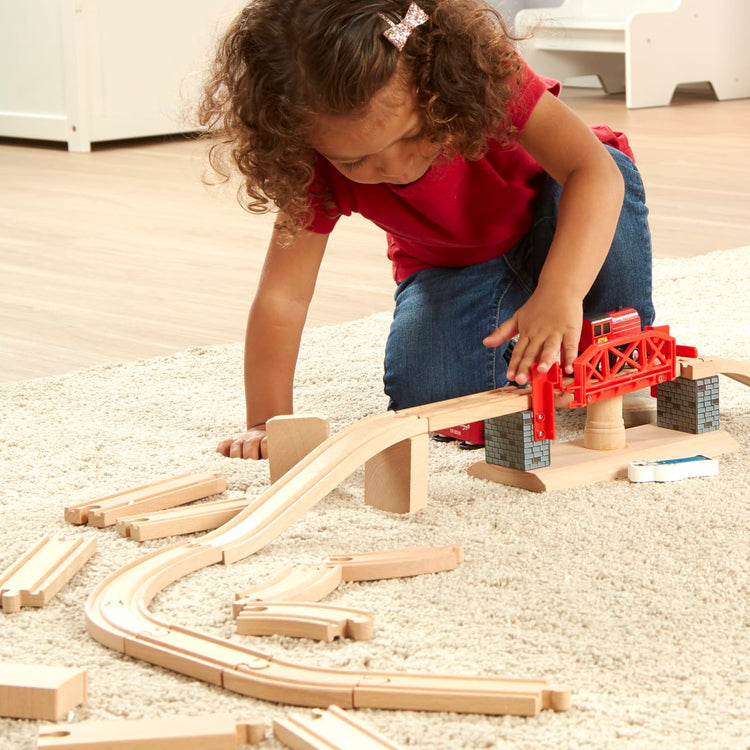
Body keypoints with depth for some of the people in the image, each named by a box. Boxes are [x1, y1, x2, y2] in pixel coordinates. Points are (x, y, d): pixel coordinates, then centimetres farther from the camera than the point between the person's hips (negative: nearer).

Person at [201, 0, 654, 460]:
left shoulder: (482, 74, -37)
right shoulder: (317, 165, -29)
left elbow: (596, 170, -48)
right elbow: (283, 293, -27)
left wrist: (561, 293, -62)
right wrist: (267, 422, -32)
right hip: (449, 268, 1)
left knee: (612, 165, -36)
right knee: (427, 395, -28)